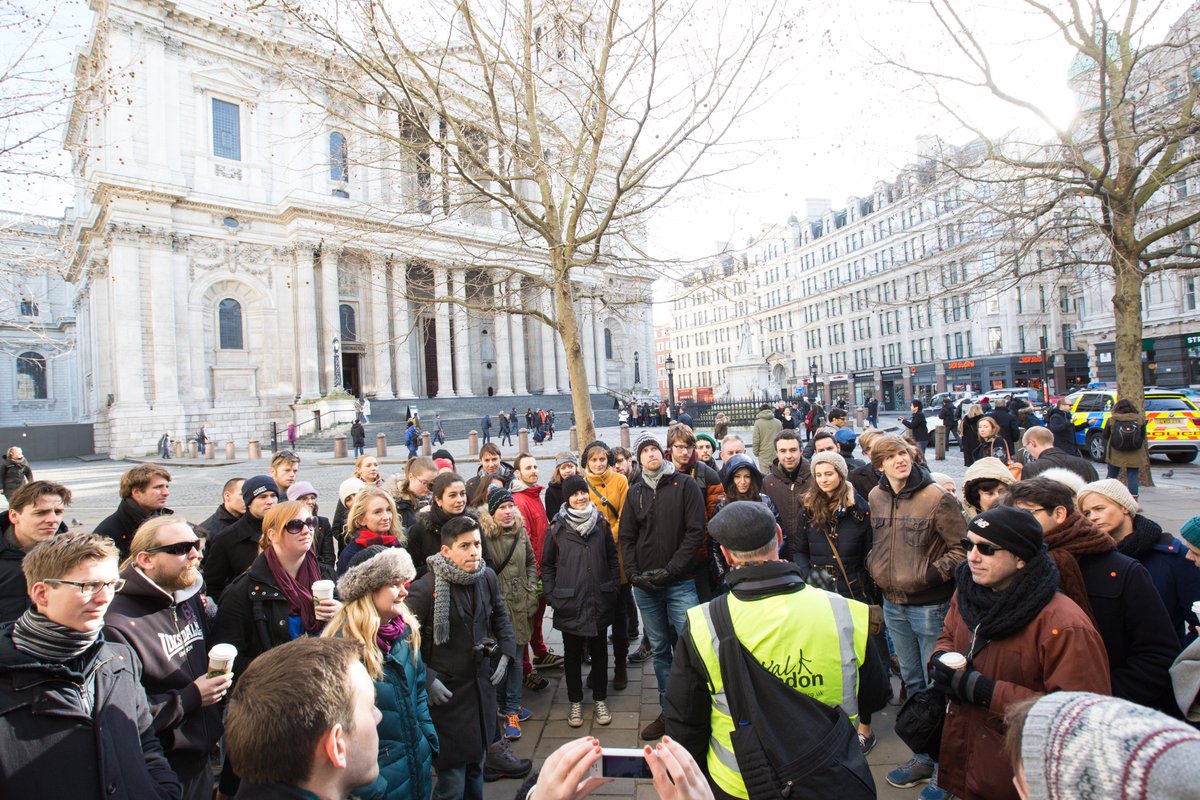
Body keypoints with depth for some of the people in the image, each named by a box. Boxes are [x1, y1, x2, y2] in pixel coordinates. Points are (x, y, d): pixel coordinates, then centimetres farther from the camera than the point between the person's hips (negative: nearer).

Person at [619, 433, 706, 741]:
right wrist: (634, 574, -5)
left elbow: (696, 532, -8)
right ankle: (668, 711, 26)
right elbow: (626, 537, 9)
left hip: (680, 582, -3)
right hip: (644, 585, 3)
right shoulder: (635, 492, 9)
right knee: (659, 649, 13)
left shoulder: (685, 485, -2)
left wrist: (670, 570, -14)